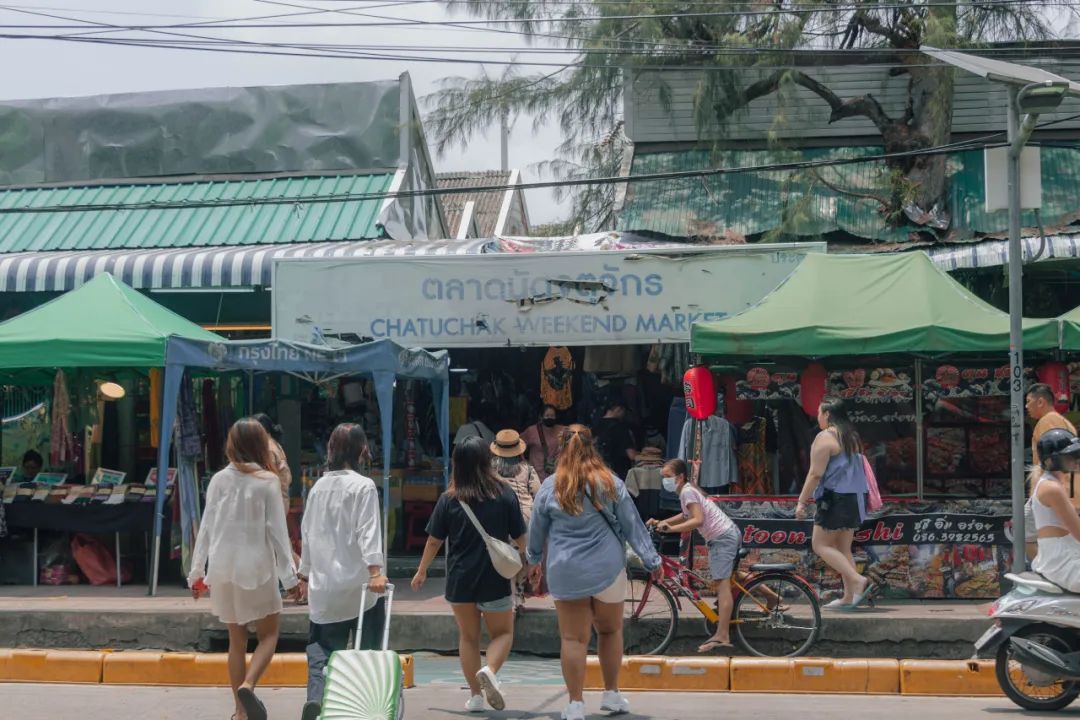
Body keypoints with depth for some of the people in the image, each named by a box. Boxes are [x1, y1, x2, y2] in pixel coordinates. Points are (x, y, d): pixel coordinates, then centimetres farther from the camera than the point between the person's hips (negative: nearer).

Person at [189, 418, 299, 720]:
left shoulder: (219, 480, 1)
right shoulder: (267, 480, -8)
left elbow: (207, 528, 3)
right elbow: (276, 531, -8)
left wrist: (197, 571, 12)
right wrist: (289, 575, -4)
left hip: (223, 567, 4)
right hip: (256, 566, -4)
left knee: (237, 639, 14)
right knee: (268, 634, 10)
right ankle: (248, 685, -16)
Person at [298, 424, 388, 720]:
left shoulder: (318, 487, 11)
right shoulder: (364, 486, -6)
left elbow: (307, 532, 17)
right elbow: (368, 531, -17)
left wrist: (305, 571, 26)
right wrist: (375, 570, -23)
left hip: (323, 585, 4)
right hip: (359, 584, -4)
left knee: (321, 651, 3)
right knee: (369, 651, 9)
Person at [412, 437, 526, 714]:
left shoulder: (449, 499, -4)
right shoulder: (504, 494, -6)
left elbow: (434, 540, 2)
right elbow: (520, 537, 0)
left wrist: (422, 571, 17)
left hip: (460, 578, 2)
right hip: (495, 577, -2)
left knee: (468, 636, 16)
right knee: (502, 633, 13)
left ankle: (475, 696, 16)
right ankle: (490, 670, -16)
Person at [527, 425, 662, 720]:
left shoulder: (550, 486, -2)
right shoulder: (611, 484, -3)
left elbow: (537, 528, 9)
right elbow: (633, 525, 0)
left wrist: (534, 559, 27)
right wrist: (652, 560, 8)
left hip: (565, 572, 0)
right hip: (607, 569, 0)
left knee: (573, 638, 3)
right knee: (610, 631, 17)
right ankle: (612, 695, 24)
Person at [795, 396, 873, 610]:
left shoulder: (825, 437, -11)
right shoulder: (852, 437, 15)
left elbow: (816, 474, -16)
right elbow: (861, 470, 19)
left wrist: (801, 501, -12)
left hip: (835, 497, -9)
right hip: (855, 498, 9)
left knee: (820, 544, -2)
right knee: (844, 547, 12)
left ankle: (858, 581, -15)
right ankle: (849, 597, 8)